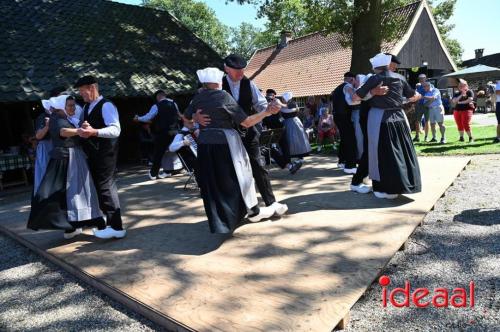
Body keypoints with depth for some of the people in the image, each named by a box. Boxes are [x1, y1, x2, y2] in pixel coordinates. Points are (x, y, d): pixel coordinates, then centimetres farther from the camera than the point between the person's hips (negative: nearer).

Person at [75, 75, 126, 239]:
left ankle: (116, 227, -3)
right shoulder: (86, 107, 15)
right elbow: (84, 126, 19)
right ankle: (108, 219, 31)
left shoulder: (106, 106, -15)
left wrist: (94, 131, -39)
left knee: (106, 186, -9)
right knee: (99, 186, 16)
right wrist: (82, 129, -5)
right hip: (93, 153, 10)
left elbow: (115, 130, -27)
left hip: (105, 153, -10)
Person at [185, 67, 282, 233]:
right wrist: (267, 112, -7)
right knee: (238, 176, 10)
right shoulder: (224, 97, -11)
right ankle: (254, 212, 25)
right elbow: (247, 122, -13)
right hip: (225, 142, -5)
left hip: (204, 144, 5)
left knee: (212, 181, 13)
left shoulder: (197, 98, 4)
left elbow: (186, 118, 16)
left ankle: (218, 222, 21)